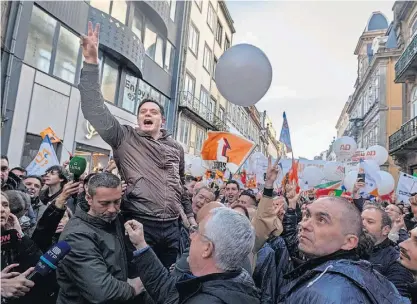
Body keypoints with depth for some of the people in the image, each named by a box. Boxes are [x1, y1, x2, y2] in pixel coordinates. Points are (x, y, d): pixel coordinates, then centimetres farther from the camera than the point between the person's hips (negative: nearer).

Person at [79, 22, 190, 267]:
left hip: (171, 227, 4)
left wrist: (189, 215, 21)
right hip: (139, 224, -3)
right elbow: (96, 110, -12)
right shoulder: (125, 138, 1)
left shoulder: (176, 148, 13)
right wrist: (92, 62, -20)